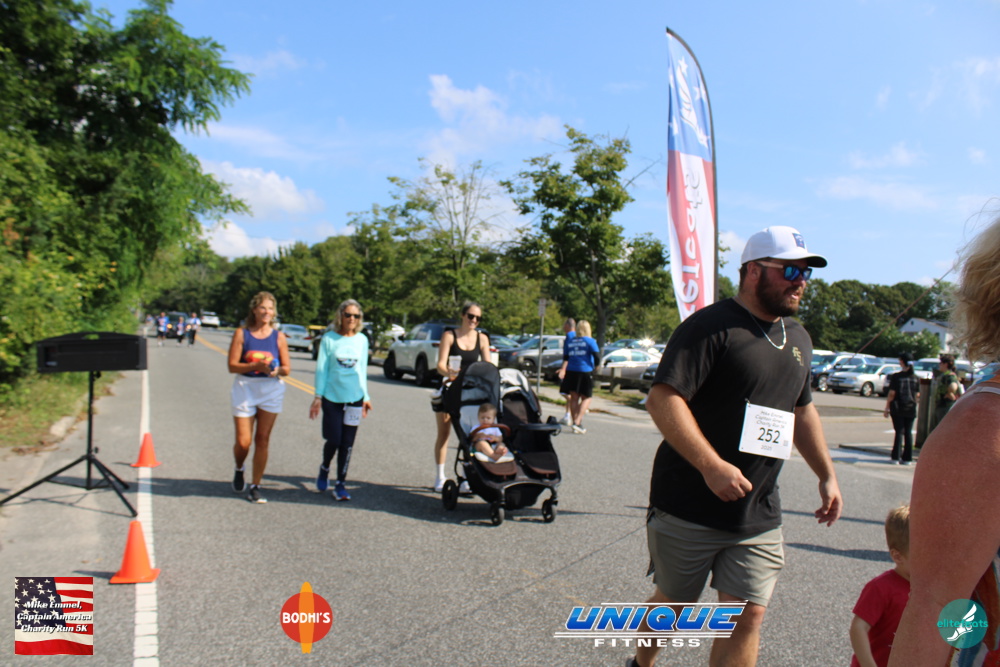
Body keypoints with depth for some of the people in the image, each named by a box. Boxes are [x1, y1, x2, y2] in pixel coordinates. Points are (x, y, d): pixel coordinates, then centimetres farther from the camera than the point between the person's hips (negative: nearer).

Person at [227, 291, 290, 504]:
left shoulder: (278, 337, 2)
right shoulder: (241, 334, -2)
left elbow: (287, 367, 3)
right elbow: (232, 365, -7)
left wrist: (277, 370, -19)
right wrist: (256, 366, -20)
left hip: (271, 390, 1)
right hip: (245, 388, -1)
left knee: (263, 440, 3)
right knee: (243, 442, -2)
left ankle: (255, 486, 15)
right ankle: (239, 470, 32)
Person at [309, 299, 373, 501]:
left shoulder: (362, 340, 5)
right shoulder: (329, 339, -3)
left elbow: (362, 369, 11)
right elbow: (321, 369, -1)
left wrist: (366, 397, 11)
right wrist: (318, 396, -3)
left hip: (354, 398, 2)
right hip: (332, 397, -2)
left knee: (347, 444, 4)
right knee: (333, 440, -1)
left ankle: (340, 484, 16)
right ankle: (324, 469, 30)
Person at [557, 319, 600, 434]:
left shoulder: (569, 341, 8)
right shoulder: (590, 341, -4)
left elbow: (565, 357, 5)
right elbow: (597, 356, -10)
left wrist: (563, 369, 13)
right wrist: (596, 366, 8)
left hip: (571, 372, 4)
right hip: (585, 372, -4)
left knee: (574, 397, 11)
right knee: (586, 398, 4)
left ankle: (575, 422, 14)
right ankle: (577, 422, -9)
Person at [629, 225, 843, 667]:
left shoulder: (798, 339, 13)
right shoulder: (712, 326, -13)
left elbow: (802, 410, 25)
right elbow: (663, 398, -22)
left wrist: (827, 475, 19)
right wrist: (712, 466, -28)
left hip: (758, 517, 6)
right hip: (689, 510, -6)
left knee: (747, 617, 3)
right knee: (672, 604, 13)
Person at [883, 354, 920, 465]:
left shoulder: (896, 377, -8)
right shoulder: (916, 378, 1)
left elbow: (891, 394, -9)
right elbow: (917, 396, 3)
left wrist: (886, 408, -2)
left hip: (898, 409, -2)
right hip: (911, 410, 2)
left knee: (899, 432, 4)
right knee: (908, 432, 7)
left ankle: (896, 457, 4)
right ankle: (907, 458, 8)